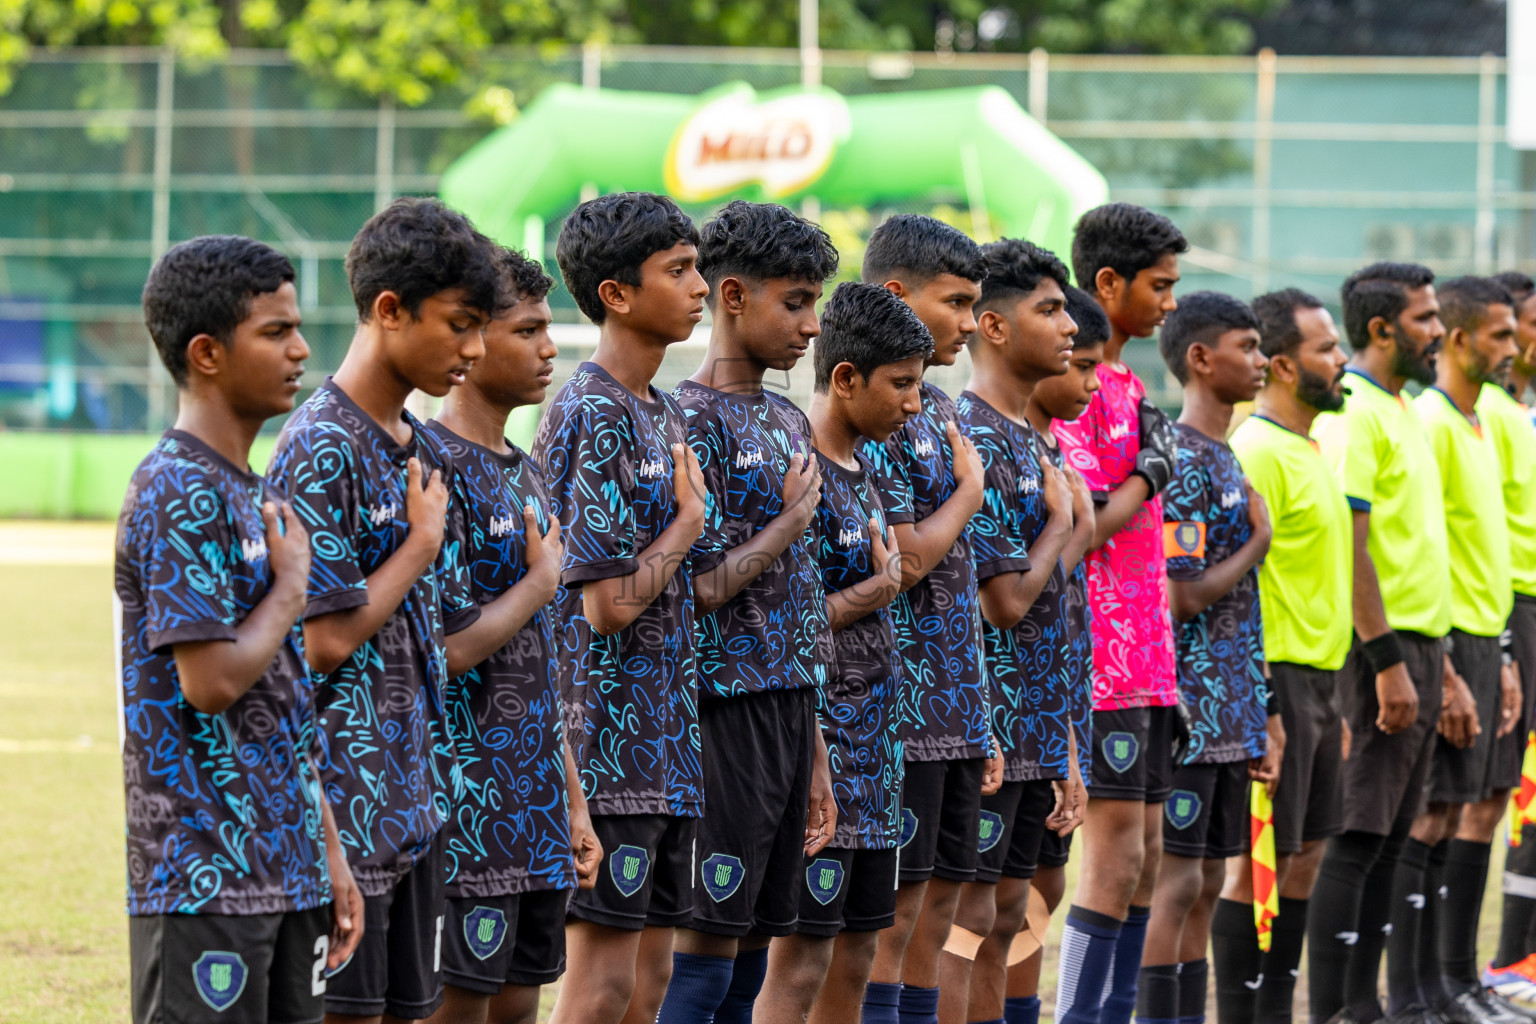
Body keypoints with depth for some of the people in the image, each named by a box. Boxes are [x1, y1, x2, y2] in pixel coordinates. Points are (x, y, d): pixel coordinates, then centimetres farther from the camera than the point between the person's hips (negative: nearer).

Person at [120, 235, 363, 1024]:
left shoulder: (253, 495, 16)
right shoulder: (179, 495, -13)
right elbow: (213, 680, -21)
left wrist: (328, 851, 17)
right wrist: (291, 588, -6)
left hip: (282, 867, 9)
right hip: (204, 878, -9)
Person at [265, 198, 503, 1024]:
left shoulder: (422, 450, 13)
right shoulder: (320, 447, -14)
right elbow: (328, 638, -18)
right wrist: (422, 544, -6)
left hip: (416, 798, 8)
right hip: (348, 797, -8)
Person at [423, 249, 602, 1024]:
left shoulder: (524, 473, 15)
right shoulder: (436, 468, -14)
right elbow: (449, 648, -21)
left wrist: (573, 801, 17)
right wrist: (539, 582, -6)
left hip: (535, 802, 9)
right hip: (468, 807, -9)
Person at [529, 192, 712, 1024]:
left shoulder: (661, 416, 14)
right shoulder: (596, 418, -15)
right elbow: (610, 603, -20)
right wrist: (689, 523, -7)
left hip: (662, 748, 9)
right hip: (609, 739, -9)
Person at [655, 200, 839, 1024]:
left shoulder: (788, 422, 14)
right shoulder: (695, 422, -11)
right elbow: (700, 589, -18)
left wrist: (815, 757, 16)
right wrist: (794, 517, -6)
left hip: (789, 710, 8)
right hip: (727, 710, -8)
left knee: (751, 951, 9)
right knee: (706, 953, -7)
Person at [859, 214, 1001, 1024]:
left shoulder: (935, 407, 16)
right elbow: (907, 561, -20)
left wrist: (980, 725, 18)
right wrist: (969, 490, -2)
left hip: (953, 713, 9)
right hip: (897, 709, -9)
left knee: (935, 909, 9)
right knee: (892, 914, -7)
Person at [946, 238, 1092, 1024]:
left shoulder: (1028, 442, 16)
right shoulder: (971, 439, -14)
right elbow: (1006, 599, -20)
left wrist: (1066, 751, 17)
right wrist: (1067, 527, -3)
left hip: (1033, 731, 9)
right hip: (984, 723, -9)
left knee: (1005, 913, 10)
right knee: (967, 912, -7)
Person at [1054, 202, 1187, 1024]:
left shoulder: (1127, 384, 17)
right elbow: (1082, 527, -22)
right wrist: (1148, 474, -9)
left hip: (1143, 656, 9)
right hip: (1099, 658, -9)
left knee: (1144, 854, 10)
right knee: (1116, 858, -9)